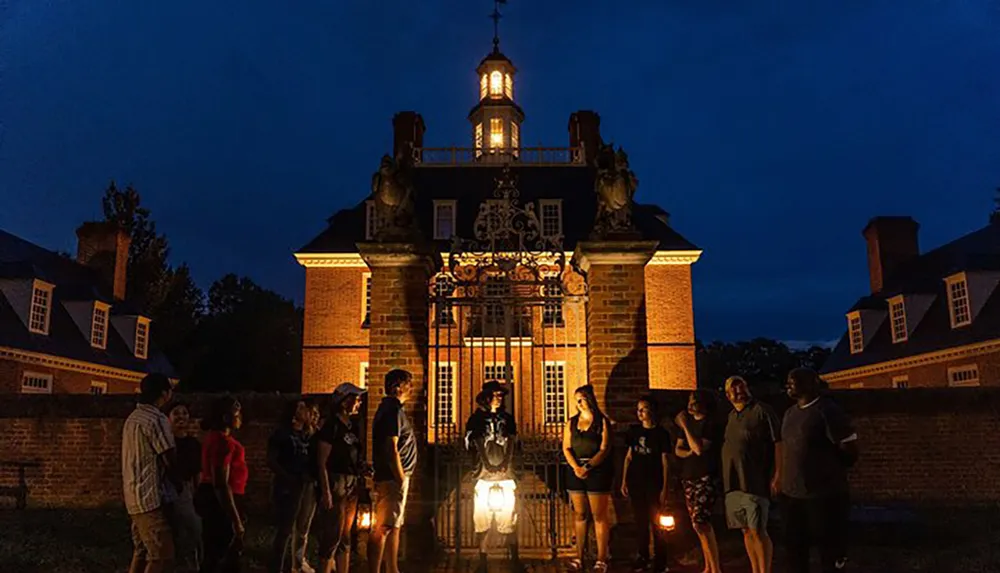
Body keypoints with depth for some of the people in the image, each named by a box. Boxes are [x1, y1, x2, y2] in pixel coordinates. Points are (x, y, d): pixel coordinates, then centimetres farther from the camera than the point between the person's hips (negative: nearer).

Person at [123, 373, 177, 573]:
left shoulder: (133, 418, 13)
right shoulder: (157, 419, -15)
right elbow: (171, 461, -12)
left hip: (135, 495, 9)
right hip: (149, 496, -9)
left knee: (141, 552, 14)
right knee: (162, 554, -7)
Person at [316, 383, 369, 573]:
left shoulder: (351, 427, 13)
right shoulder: (332, 426, -10)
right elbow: (322, 463, -15)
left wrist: (364, 468, -2)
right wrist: (326, 492, -20)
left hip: (352, 486, 8)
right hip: (337, 484, -8)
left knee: (345, 537, 12)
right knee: (333, 536, -6)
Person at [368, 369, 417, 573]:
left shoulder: (389, 408, 17)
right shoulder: (393, 410, -14)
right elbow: (391, 448, -21)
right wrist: (401, 478, -19)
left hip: (393, 477, 11)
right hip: (393, 478, -11)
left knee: (394, 525, 17)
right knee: (382, 528, -9)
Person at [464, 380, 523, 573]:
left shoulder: (507, 419, 13)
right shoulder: (476, 419, 5)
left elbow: (511, 445, 7)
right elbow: (475, 446, -3)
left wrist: (505, 464, -9)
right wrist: (488, 466, -15)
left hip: (505, 477, 2)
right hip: (485, 477, -2)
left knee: (509, 518, 1)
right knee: (483, 519, -1)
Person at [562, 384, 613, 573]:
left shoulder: (602, 421, -2)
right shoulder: (571, 422, 10)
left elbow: (604, 449, -8)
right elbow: (566, 447, 4)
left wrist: (588, 467, -18)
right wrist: (575, 467, -12)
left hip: (597, 471, -4)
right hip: (575, 471, 4)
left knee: (599, 516, -2)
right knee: (579, 514, 8)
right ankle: (579, 557, 15)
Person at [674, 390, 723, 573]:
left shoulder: (711, 423, -9)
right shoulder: (688, 422, 13)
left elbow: (699, 448, -21)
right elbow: (678, 449, 14)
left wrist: (685, 426, -17)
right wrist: (688, 453, -8)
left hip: (706, 478, -7)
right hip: (689, 478, 7)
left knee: (701, 524, -15)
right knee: (702, 524, 11)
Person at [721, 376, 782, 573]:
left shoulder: (762, 410, -4)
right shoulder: (731, 416, 16)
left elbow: (778, 443, -9)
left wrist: (777, 475, -16)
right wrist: (725, 479, 15)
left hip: (755, 482, -7)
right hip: (733, 483, 7)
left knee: (758, 531, -7)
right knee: (746, 531, 12)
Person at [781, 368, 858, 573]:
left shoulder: (827, 410, -13)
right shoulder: (790, 413, 11)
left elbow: (850, 450, -12)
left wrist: (830, 472, -1)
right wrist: (785, 481, 10)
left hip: (824, 495, -7)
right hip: (793, 493, 8)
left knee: (829, 548, 4)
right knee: (795, 545, 16)